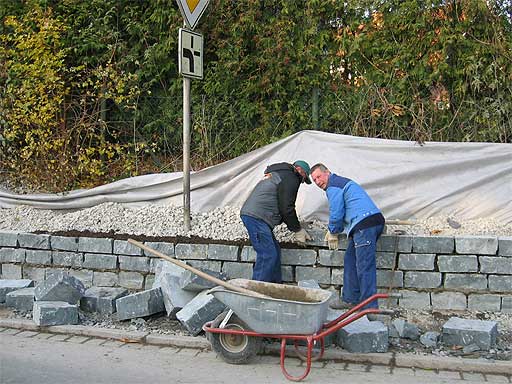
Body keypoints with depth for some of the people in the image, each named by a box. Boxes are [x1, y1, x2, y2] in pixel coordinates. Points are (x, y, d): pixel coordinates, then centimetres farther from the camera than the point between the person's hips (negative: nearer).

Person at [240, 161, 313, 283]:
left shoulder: (278, 174, 29)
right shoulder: (291, 178, -4)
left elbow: (284, 207, 30)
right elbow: (287, 208, -10)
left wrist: (298, 229, 25)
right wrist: (298, 230, 2)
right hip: (256, 217, -11)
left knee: (275, 252, 12)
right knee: (268, 255, -12)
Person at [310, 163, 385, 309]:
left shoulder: (333, 186, -4)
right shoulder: (341, 182, 29)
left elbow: (336, 214, -7)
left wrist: (333, 232, 11)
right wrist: (333, 231, 24)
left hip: (365, 225, -11)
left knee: (364, 267, -11)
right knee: (350, 260, 16)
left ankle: (370, 308, -11)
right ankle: (350, 300, 20)